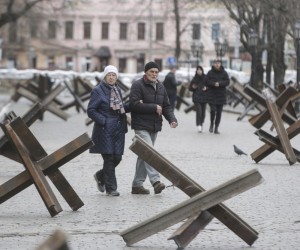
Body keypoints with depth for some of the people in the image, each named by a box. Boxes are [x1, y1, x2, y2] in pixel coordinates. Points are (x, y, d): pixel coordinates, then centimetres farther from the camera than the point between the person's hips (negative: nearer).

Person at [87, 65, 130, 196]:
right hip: (105, 130, -6)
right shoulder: (98, 91, -7)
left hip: (118, 130, 7)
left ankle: (100, 176, 31)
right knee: (109, 158, -6)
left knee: (117, 158, 5)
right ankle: (111, 188, 2)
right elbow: (91, 110, -9)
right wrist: (103, 121, -17)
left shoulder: (117, 89, 14)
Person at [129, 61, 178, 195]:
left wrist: (172, 119, -3)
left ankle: (137, 184, 18)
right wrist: (154, 108, -16)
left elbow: (166, 106, 16)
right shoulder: (138, 85, -8)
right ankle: (155, 181, -28)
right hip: (141, 126, -8)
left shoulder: (160, 86, 14)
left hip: (154, 127, 8)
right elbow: (134, 104, -18)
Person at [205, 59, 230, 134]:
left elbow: (227, 82, 0)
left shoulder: (224, 73, 4)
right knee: (213, 110, -13)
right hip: (212, 93, -1)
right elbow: (206, 81, -1)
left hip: (221, 94, 1)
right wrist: (213, 84, -17)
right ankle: (212, 124, 11)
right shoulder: (210, 72, 2)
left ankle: (216, 128, 8)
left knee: (219, 112, 1)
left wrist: (219, 83, -16)